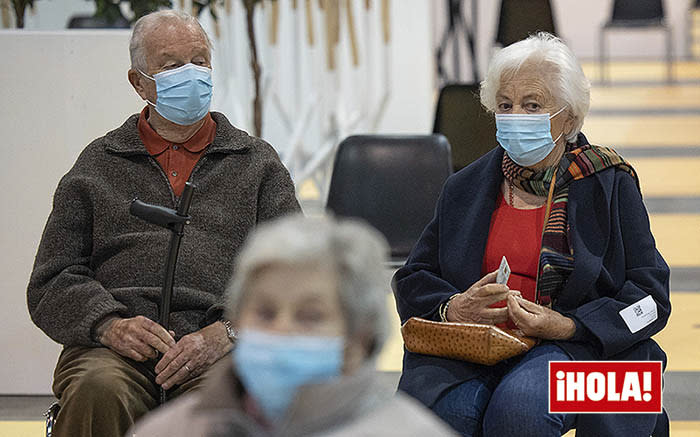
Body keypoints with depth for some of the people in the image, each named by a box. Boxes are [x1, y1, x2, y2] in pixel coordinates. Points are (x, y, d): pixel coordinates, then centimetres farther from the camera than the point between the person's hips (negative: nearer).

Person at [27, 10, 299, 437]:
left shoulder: (258, 164, 21)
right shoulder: (97, 166, 21)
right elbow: (53, 281, 14)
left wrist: (224, 333, -10)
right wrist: (109, 325, -8)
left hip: (221, 349, -1)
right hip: (112, 347, 1)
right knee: (98, 392, -36)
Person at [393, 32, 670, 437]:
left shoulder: (609, 186, 4)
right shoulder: (465, 188, 15)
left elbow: (649, 296, 0)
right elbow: (413, 281, 16)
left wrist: (567, 326, -15)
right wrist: (451, 309, -8)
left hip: (573, 345, -2)